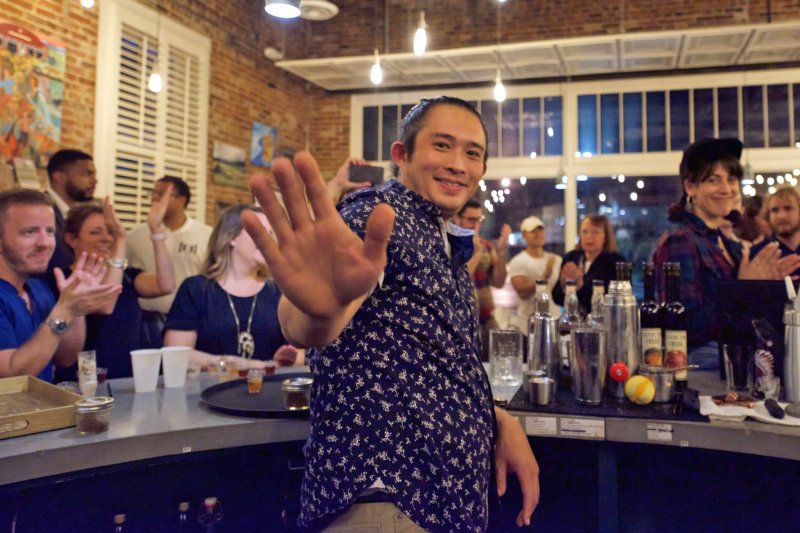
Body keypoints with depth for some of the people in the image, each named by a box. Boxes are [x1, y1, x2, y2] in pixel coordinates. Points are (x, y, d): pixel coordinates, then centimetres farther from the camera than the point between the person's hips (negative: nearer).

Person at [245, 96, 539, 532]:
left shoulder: (448, 248, 15)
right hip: (381, 488, -9)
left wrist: (502, 423, 6)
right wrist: (321, 309, -54)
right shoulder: (380, 213, -12)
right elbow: (302, 328, -31)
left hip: (454, 491, 9)